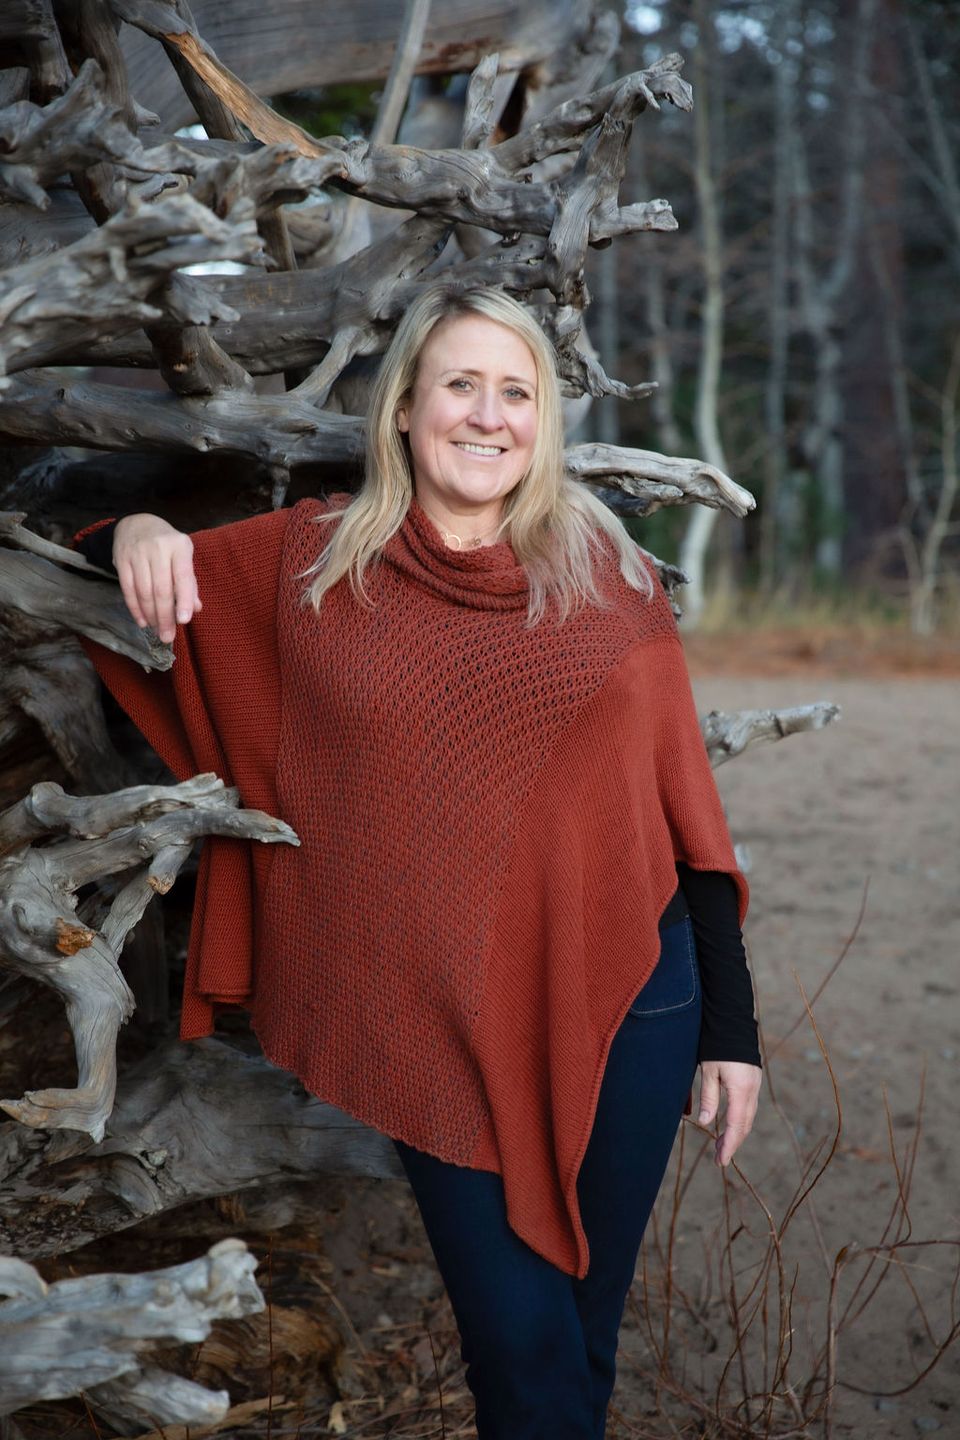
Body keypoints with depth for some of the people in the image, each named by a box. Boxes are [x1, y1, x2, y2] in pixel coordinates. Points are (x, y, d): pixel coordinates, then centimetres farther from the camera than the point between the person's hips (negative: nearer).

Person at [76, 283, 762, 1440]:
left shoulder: (603, 569, 2)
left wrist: (730, 1025, 4)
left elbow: (681, 798, 5)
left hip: (623, 998, 1)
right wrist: (135, 534, -12)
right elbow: (95, 578, 12)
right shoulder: (312, 561, 2)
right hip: (440, 1023, -1)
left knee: (586, 1333, 12)